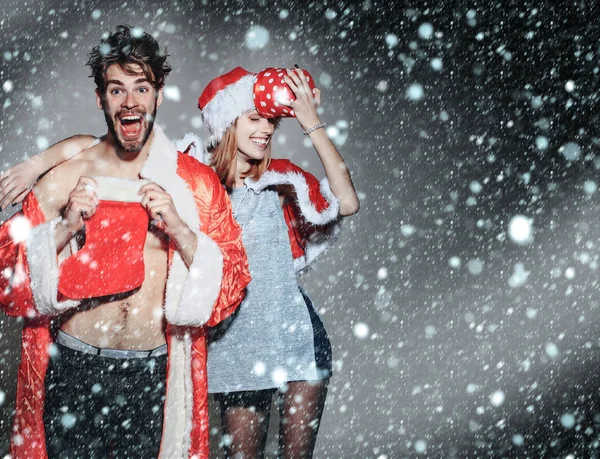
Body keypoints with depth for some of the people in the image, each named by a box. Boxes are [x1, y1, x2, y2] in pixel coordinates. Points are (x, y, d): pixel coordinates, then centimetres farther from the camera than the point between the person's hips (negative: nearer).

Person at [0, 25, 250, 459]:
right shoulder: (63, 178, -1)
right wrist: (65, 228, -15)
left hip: (154, 375, 0)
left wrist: (179, 228, -16)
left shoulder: (197, 183, 0)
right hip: (72, 373, 0)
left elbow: (232, 286, -2)